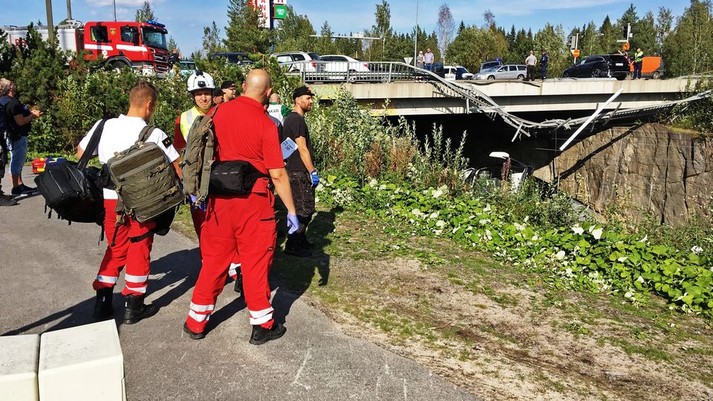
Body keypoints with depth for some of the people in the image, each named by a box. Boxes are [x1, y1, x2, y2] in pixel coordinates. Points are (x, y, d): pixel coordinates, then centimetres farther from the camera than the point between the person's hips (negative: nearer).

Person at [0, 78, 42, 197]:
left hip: (11, 135, 10)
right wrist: (33, 116, -8)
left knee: (16, 161, 16)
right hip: (18, 136, -10)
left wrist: (29, 112, 15)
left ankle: (20, 185, 25)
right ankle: (16, 188, 1)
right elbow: (20, 121, -23)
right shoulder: (13, 103, -20)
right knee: (17, 161, -4)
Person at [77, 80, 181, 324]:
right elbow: (177, 168, -12)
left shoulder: (104, 126, 0)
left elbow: (80, 155, 11)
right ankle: (134, 307, 17)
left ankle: (102, 303, 20)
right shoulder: (154, 134, -13)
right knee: (139, 250, 11)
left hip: (110, 199, 4)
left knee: (115, 248, 20)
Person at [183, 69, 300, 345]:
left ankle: (196, 322, 25)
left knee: (214, 259, 15)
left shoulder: (219, 112, 0)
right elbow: (278, 174, -12)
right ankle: (262, 325, 17)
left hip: (219, 196, 4)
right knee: (255, 261, 7)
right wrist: (291, 211, -4)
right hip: (253, 200, -4)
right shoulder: (265, 124, -11)